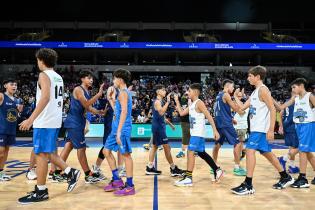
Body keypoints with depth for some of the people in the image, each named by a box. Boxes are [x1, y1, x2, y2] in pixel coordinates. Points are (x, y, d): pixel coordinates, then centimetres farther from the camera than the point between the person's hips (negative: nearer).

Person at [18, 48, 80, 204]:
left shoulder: (44, 75, -11)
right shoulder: (58, 77, 15)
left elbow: (45, 97, -25)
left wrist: (31, 119, -26)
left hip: (45, 121, -9)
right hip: (55, 119, 9)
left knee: (41, 154, -1)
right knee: (48, 152, 19)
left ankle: (40, 192, 9)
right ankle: (70, 173, 16)